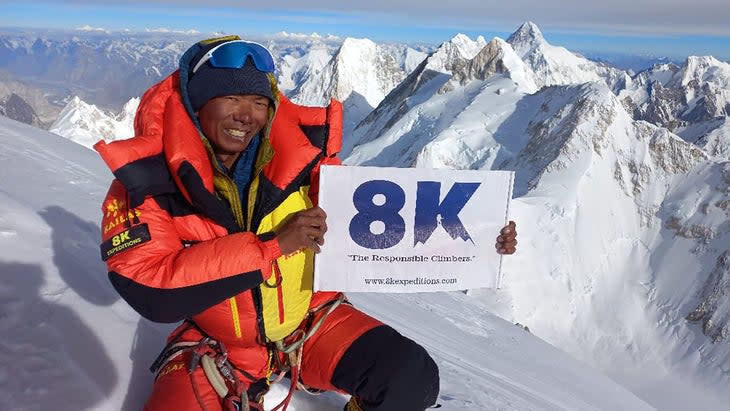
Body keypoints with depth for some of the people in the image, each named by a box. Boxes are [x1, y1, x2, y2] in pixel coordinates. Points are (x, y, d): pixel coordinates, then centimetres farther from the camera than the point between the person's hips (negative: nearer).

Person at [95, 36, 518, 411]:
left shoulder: (300, 152, -12)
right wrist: (273, 244, -31)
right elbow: (150, 291, -26)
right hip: (215, 341, -1)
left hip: (310, 318, 1)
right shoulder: (145, 181, -17)